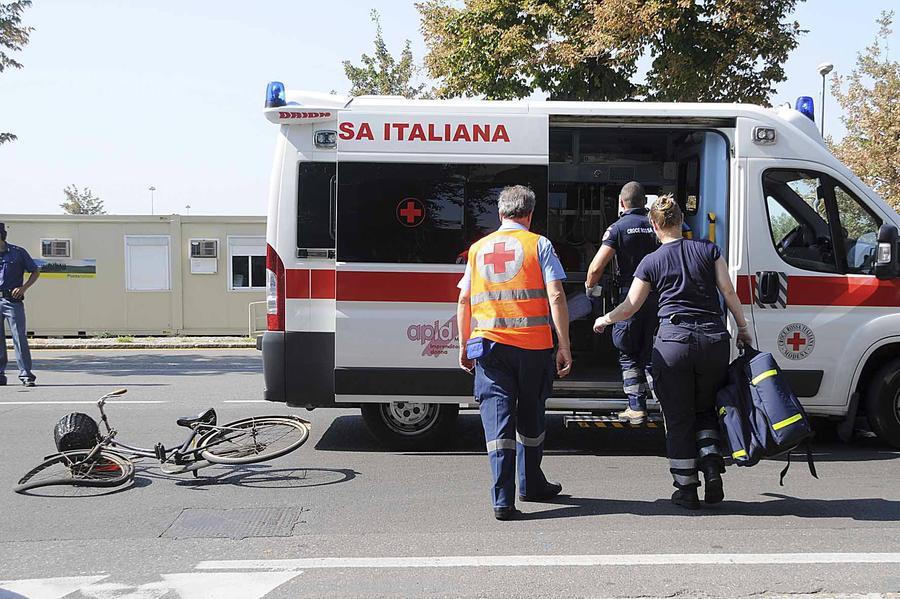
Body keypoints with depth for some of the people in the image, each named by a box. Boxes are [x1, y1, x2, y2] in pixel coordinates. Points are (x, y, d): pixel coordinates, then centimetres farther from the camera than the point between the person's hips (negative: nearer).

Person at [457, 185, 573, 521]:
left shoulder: (478, 248, 12)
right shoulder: (538, 244, 2)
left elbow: (464, 300, 11)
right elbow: (556, 297, -7)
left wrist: (464, 346, 20)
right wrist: (564, 346, -4)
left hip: (489, 344, 1)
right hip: (533, 344, -1)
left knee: (498, 419, -1)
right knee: (530, 417, 17)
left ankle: (503, 500, -7)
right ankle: (531, 485, 31)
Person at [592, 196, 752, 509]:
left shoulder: (651, 262, 4)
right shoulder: (707, 249, 7)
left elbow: (629, 307, 7)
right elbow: (728, 291, 2)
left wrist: (604, 320, 25)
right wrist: (742, 328, 12)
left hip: (673, 342, -2)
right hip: (713, 340, 2)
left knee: (678, 418, 8)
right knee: (706, 410, 21)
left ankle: (686, 488, 11)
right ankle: (712, 467, 0)